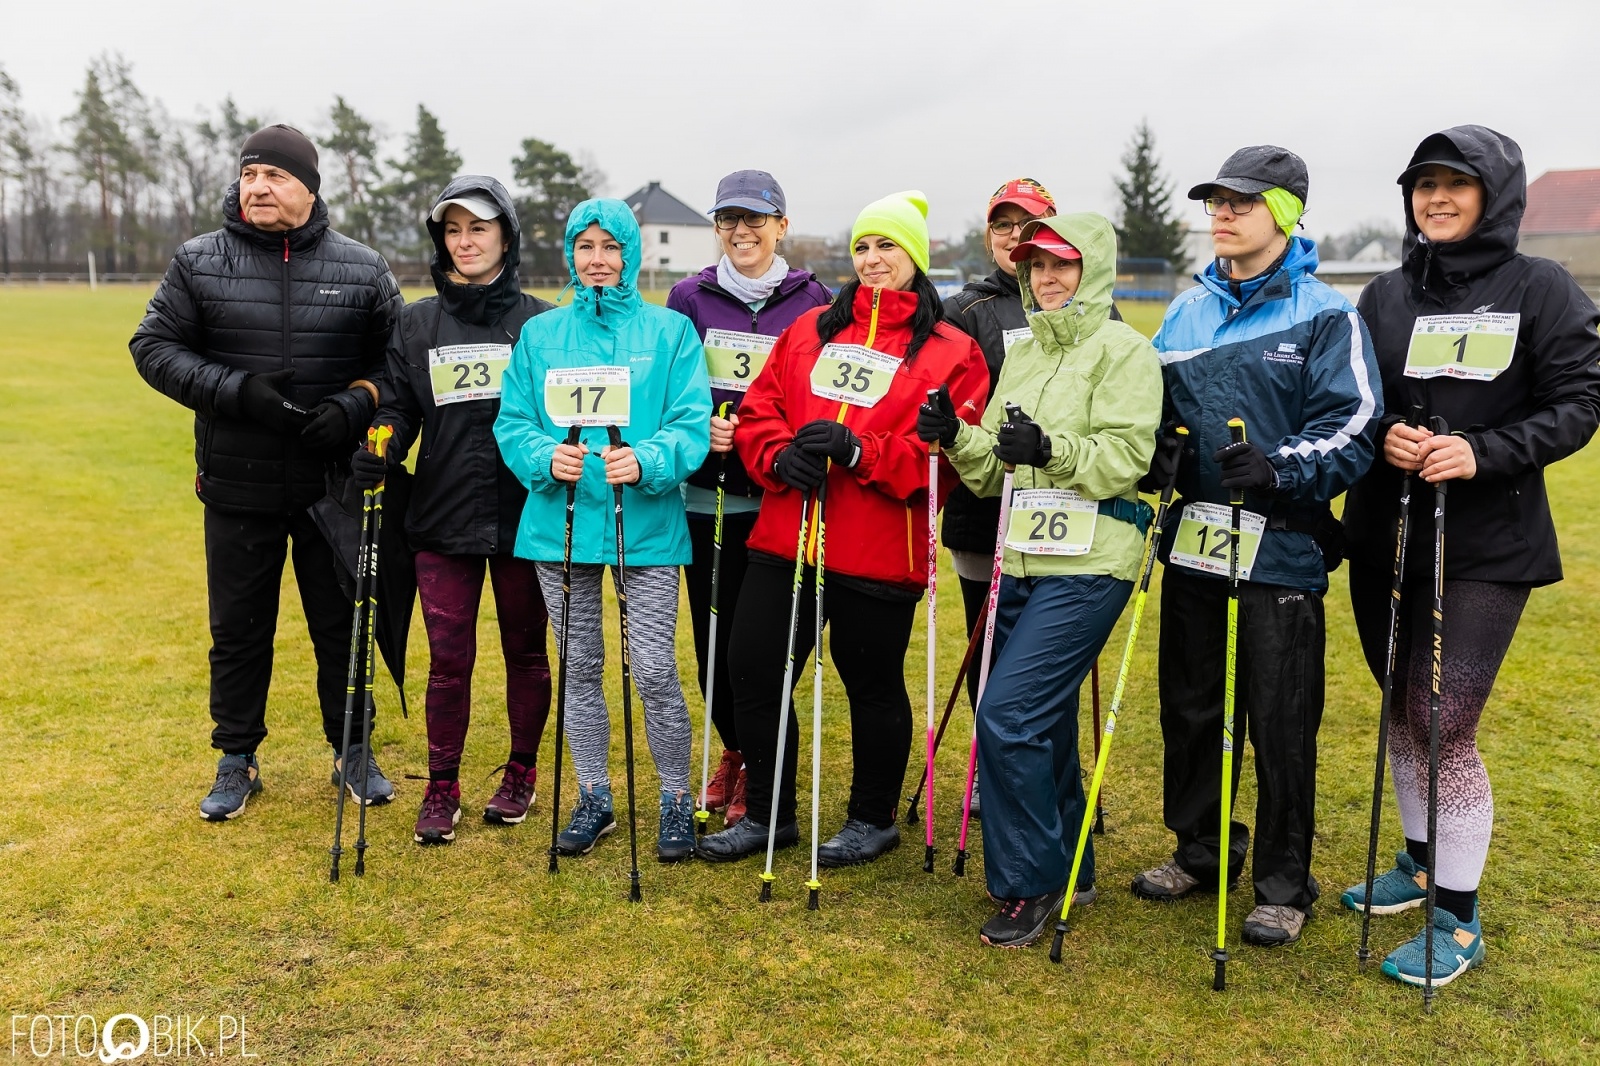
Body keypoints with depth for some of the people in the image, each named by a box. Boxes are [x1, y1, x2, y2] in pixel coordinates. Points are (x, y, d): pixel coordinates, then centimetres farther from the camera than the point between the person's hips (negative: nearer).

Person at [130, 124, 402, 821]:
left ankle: (353, 754, 28)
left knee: (342, 625, 11)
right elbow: (154, 346, 0)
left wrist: (356, 402, -15)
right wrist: (236, 391, -16)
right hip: (237, 489, 1)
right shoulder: (199, 262, 0)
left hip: (334, 488, 0)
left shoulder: (362, 270, 0)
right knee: (238, 630, 11)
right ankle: (236, 762, 28)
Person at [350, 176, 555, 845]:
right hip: (442, 517, 1)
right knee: (448, 658, 5)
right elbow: (396, 408, 4)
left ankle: (521, 772, 29)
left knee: (525, 651, 11)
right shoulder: (416, 324, 7)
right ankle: (442, 788, 21)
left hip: (522, 515, -1)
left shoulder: (539, 322, 1)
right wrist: (374, 454, -15)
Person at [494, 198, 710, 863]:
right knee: (579, 671, 12)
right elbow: (512, 422, 6)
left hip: (647, 526, -3)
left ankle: (676, 801, 17)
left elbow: (692, 423, -5)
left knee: (655, 672, -4)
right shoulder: (540, 334, 10)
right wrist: (546, 457, -16)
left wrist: (644, 462, -24)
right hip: (559, 525, 3)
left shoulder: (670, 331, 2)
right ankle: (593, 798, 28)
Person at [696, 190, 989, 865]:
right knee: (751, 670, 8)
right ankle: (769, 813, 27)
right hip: (784, 538, 5)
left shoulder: (952, 352, 0)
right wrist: (781, 457, -10)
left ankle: (873, 818, 31)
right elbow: (757, 413, 11)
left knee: (873, 686, 9)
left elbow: (945, 456, -10)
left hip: (879, 555, -4)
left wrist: (858, 451, -20)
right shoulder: (810, 330, 15)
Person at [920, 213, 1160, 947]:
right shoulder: (1022, 354, 17)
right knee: (1044, 722, 14)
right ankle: (1066, 871, 31)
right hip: (1022, 560, 7)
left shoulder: (1123, 351, -5)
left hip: (1086, 566, -7)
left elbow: (1126, 458, -15)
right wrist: (958, 438, -5)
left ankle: (1029, 884, 5)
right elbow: (993, 471, 14)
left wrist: (1050, 449, -29)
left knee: (1008, 716, -13)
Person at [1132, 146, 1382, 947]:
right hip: (1193, 542, 5)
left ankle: (1283, 883, 20)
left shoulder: (1326, 316, -4)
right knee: (1190, 707, 15)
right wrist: (1158, 454, -1)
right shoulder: (1186, 312, 11)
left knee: (1280, 724, 3)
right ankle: (1200, 850, 33)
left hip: (1281, 550, -5)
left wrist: (1280, 470, -25)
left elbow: (1351, 430, -9)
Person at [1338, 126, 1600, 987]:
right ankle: (1423, 861, 37)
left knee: (1445, 722, -6)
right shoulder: (1385, 295, 8)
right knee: (1402, 709, 15)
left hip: (1488, 545, -5)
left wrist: (1484, 452, -21)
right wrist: (1382, 435, -12)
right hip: (1384, 536, 5)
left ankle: (1457, 920, 10)